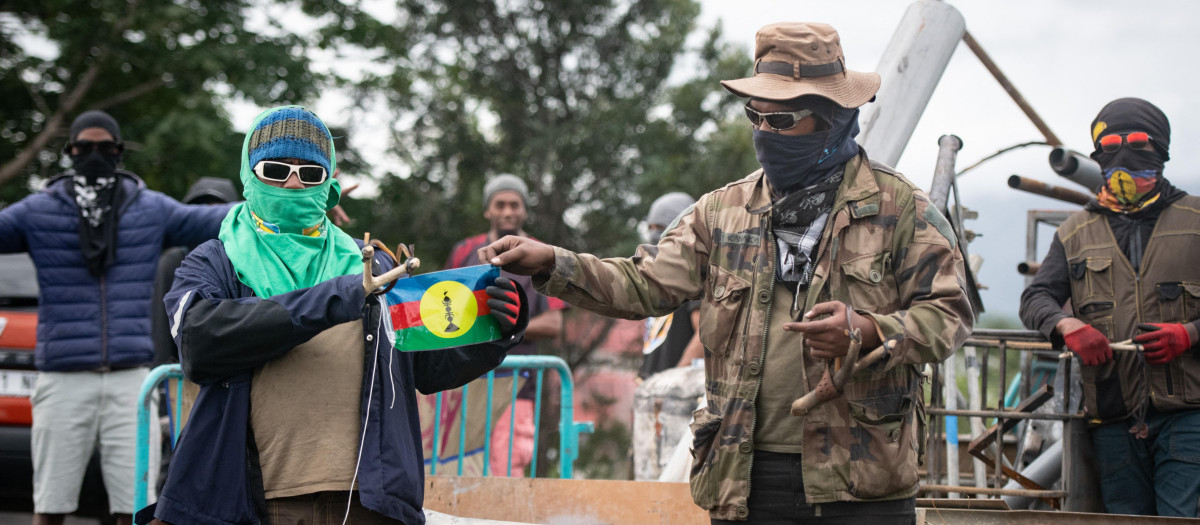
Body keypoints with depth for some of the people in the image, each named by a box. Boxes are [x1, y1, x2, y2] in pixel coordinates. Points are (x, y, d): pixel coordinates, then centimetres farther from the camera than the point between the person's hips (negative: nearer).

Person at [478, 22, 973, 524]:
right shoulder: (723, 210, 11)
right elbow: (647, 284, 3)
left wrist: (868, 331, -20)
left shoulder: (899, 208, 1)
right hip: (747, 479, 3)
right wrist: (550, 263, -11)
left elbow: (949, 314, -2)